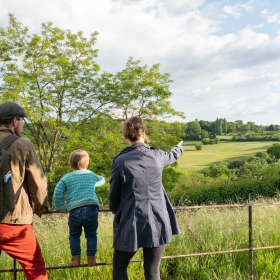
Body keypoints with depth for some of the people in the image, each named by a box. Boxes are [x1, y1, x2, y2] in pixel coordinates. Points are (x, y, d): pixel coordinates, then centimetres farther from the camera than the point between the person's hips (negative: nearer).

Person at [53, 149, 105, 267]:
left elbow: (57, 193, 0)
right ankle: (91, 258, 21)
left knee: (74, 235, 19)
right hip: (92, 209, 1)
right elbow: (101, 180, 36)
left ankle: (76, 258, 20)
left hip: (75, 211, -1)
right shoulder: (92, 175, 15)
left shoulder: (66, 178, 8)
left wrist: (61, 208, 11)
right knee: (91, 234, 17)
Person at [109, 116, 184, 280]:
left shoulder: (121, 161, -14)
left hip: (131, 224, -3)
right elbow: (171, 156, 23)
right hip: (158, 223, 3)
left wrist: (116, 211, 18)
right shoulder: (156, 156, -3)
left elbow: (114, 195, -4)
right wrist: (179, 148, 46)